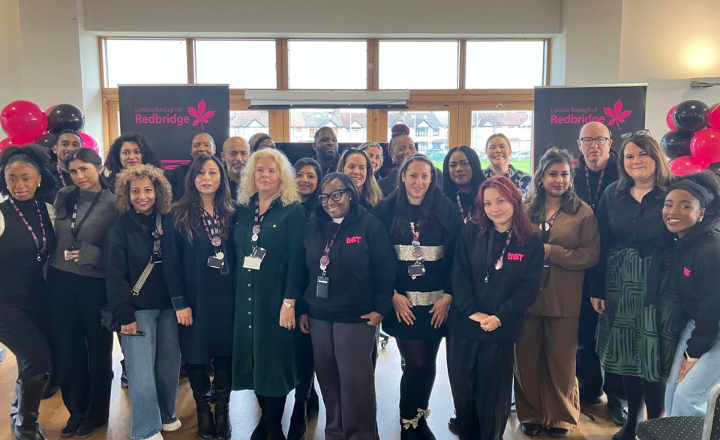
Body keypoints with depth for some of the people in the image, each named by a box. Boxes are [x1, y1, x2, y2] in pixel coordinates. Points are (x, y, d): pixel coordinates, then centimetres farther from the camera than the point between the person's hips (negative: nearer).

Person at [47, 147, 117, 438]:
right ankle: (76, 411, 30)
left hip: (96, 284, -4)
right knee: (67, 348, 11)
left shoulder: (113, 203, -8)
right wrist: (52, 269, 4)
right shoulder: (63, 198, 4)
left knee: (98, 348, 11)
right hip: (60, 282, 4)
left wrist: (90, 255, -16)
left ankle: (97, 413, 28)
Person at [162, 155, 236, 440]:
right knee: (196, 356, 10)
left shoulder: (231, 213, 3)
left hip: (226, 298, 2)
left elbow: (238, 256, 4)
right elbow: (170, 263, -7)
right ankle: (203, 410, 29)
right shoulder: (178, 215, -4)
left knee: (225, 354, 9)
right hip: (194, 299, -2)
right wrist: (179, 303, -11)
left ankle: (223, 411, 25)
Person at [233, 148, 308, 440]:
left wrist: (289, 301, -17)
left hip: (276, 296, -5)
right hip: (246, 295, 5)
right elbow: (237, 253, 10)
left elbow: (296, 259, -12)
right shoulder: (243, 210, 9)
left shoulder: (293, 211, -6)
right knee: (252, 357, 10)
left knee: (274, 360, 3)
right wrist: (236, 292, 5)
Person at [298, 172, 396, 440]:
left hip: (356, 317, -4)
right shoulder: (315, 225, 7)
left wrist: (381, 309, -10)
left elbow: (385, 270, -7)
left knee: (356, 382, 0)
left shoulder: (370, 225, -6)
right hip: (318, 316, 5)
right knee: (327, 379, 12)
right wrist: (303, 308, 7)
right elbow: (305, 270, 10)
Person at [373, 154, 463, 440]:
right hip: (403, 301, -1)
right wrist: (393, 295, -8)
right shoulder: (386, 210, -1)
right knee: (416, 364, -3)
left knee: (428, 363, 9)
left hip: (437, 301, 2)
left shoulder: (445, 210, 1)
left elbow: (456, 256, -1)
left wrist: (447, 297, -7)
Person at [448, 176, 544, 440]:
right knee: (462, 393, 11)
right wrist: (472, 312, -16)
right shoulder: (471, 232, 1)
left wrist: (499, 317, -16)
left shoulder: (532, 242, -2)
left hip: (502, 331, -1)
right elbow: (459, 274, -4)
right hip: (463, 326, 2)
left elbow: (529, 287, -5)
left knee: (492, 396, 10)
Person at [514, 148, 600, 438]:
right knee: (527, 357, 8)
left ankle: (561, 417, 28)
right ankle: (530, 414, 26)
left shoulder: (583, 212, -1)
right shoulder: (525, 209, 6)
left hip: (564, 299, -2)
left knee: (561, 359, 10)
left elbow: (591, 256, -9)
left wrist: (551, 251, -15)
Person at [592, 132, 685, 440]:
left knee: (653, 356, 1)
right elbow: (601, 244, 5)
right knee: (626, 355, 11)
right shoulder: (613, 193, 5)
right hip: (619, 285, 3)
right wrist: (597, 289, 3)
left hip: (659, 287, -3)